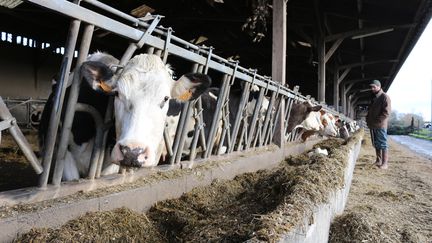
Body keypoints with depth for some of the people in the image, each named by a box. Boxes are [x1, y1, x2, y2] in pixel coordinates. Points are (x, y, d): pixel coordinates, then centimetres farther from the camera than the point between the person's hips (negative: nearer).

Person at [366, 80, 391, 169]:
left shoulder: (384, 97, -7)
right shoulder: (373, 98, 19)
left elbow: (386, 113, -15)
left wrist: (376, 122, -16)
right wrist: (368, 120, 10)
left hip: (380, 125, -8)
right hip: (372, 126, 8)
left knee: (383, 144, -5)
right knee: (376, 144, 13)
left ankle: (385, 163, -2)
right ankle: (378, 161, 21)